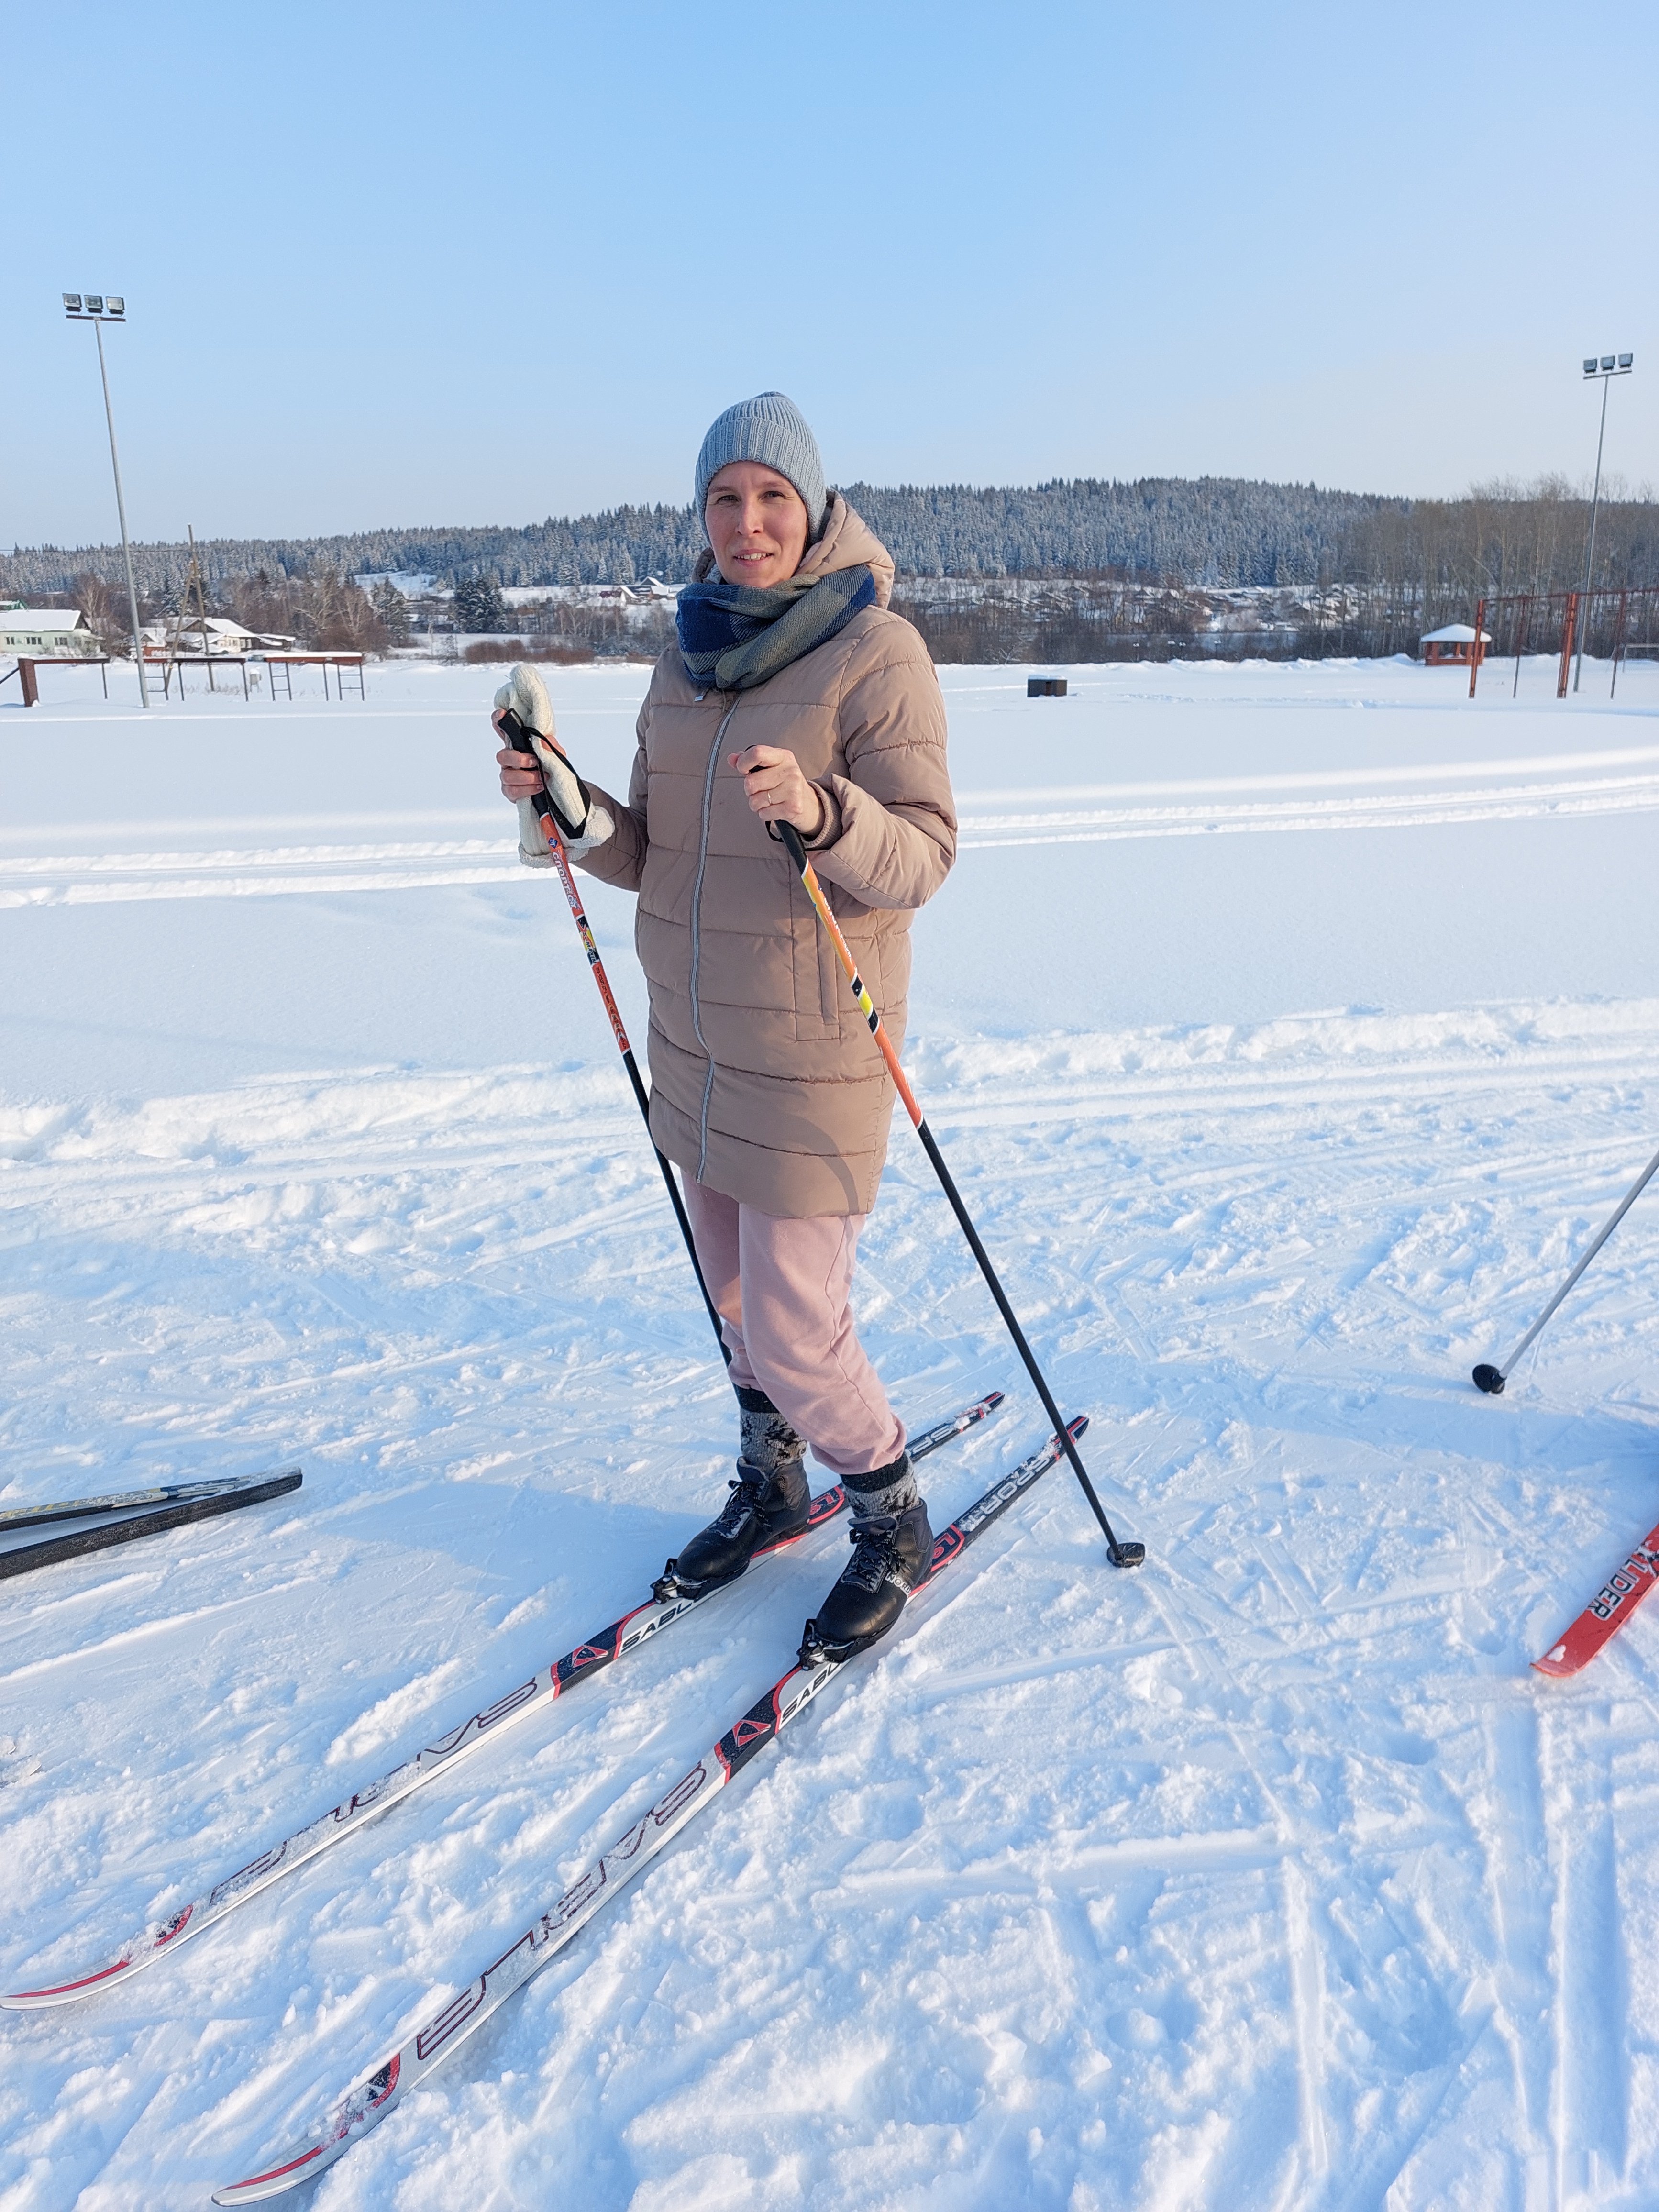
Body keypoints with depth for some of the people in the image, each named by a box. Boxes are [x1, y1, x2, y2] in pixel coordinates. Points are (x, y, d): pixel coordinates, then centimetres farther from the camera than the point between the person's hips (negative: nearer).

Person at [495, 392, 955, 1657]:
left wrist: (820, 813, -35)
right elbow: (656, 856, 9)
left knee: (791, 1331, -2)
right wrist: (576, 814, -9)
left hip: (814, 1050, -7)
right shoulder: (688, 659, 8)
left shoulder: (877, 653, -11)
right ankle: (773, 1484, 42)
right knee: (735, 1292, 19)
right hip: (695, 1035, 7)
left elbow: (922, 858, -17)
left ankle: (893, 1519, 24)